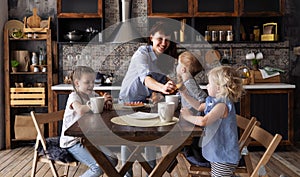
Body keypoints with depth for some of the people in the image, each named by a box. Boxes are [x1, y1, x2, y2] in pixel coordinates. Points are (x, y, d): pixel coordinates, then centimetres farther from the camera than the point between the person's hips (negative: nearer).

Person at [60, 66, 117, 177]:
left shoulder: (92, 95, 8)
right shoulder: (74, 96, -14)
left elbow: (107, 106, 4)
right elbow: (80, 110, -36)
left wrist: (107, 103, -20)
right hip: (73, 142, -8)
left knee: (112, 160, 3)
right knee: (99, 166, -20)